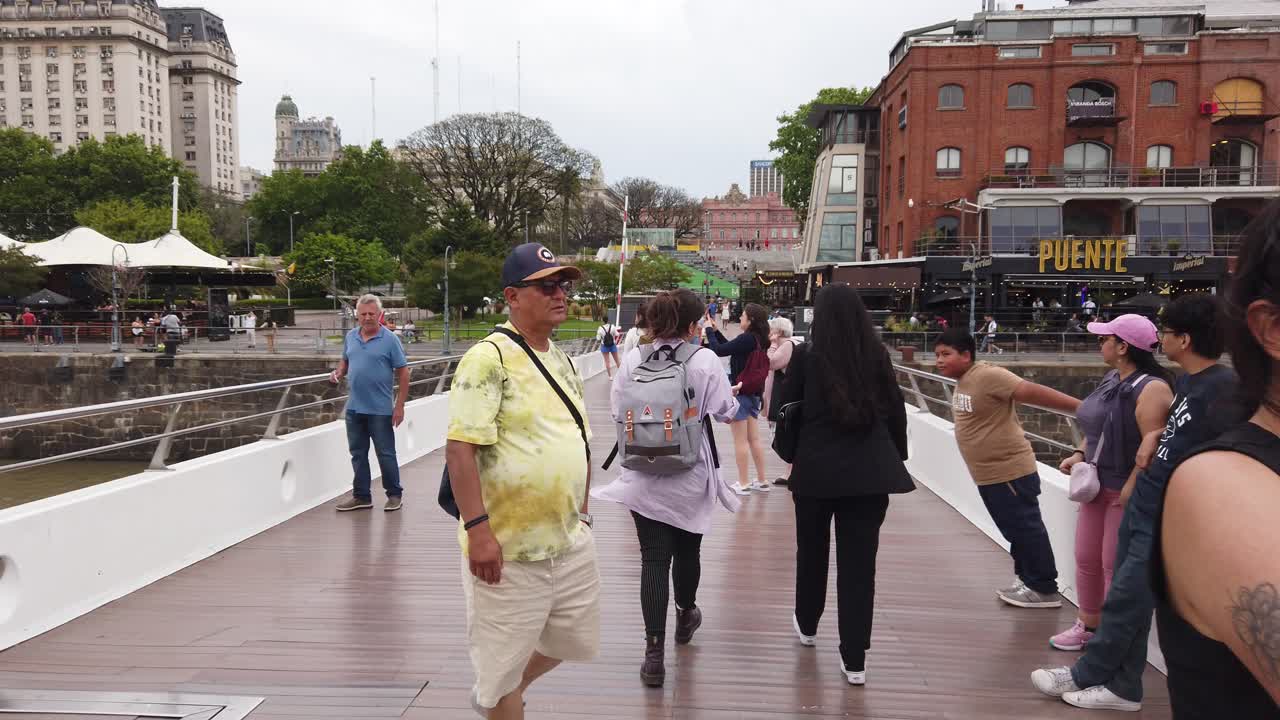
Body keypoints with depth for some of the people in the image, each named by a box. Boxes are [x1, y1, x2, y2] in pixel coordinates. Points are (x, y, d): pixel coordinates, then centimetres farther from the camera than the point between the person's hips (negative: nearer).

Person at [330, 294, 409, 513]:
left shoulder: (390, 339, -7)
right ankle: (362, 496, 23)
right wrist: (338, 373, -1)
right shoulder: (350, 337, 7)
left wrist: (399, 406, -12)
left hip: (380, 410, -5)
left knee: (385, 454, 3)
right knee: (358, 454, 12)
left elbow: (403, 373, -7)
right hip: (354, 407, 5)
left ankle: (394, 495, 16)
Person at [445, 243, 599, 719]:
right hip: (508, 549, -8)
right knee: (505, 662, 6)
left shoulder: (563, 361, 11)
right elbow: (460, 448, -21)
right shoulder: (489, 358, -15)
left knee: (574, 641, 21)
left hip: (571, 542, 8)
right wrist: (478, 529, -25)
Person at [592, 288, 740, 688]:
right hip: (691, 476, -1)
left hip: (644, 476, 1)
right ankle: (686, 615, 45)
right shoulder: (705, 361, -11)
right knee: (686, 551, 20)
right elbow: (725, 412, -5)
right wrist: (734, 395, 17)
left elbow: (617, 410, 2)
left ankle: (654, 651, -3)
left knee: (654, 558, 2)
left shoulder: (632, 360, -5)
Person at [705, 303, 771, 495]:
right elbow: (730, 348, 18)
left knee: (740, 440, 1)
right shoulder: (759, 339, 6)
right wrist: (715, 330, 13)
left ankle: (744, 484, 8)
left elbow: (719, 351, -21)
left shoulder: (747, 338, -20)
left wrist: (709, 330, -8)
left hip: (740, 392, -9)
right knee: (754, 438, 15)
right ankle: (761, 481, 21)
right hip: (754, 392, 9)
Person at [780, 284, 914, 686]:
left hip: (817, 467, -1)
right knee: (859, 561, 3)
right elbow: (896, 412, 5)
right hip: (870, 469, 1)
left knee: (812, 551, 20)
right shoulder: (877, 355, 1)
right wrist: (896, 458, 15)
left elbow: (787, 409, 3)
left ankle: (806, 625, 40)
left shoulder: (807, 356, -3)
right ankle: (854, 659, 4)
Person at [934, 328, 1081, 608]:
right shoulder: (962, 382, 8)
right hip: (989, 475, 9)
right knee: (1015, 531, 18)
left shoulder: (987, 376, -20)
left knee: (1026, 529, 1)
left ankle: (1043, 589, 11)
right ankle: (1027, 580, 30)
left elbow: (1032, 392, -25)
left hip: (1011, 472, -9)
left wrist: (1082, 408, -27)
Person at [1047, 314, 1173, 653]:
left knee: (1115, 566, 0)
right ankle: (1088, 625, 31)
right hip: (1098, 485, 9)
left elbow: (1154, 447, -25)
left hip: (1128, 490, -9)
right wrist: (1080, 455, 5)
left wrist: (1129, 491, -24)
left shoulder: (1151, 389, -20)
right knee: (1086, 558, 15)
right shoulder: (1111, 379, 8)